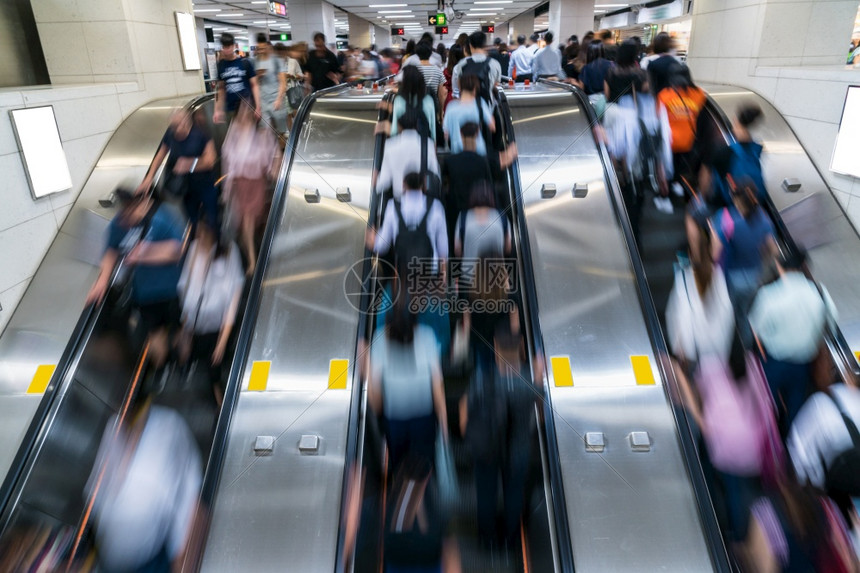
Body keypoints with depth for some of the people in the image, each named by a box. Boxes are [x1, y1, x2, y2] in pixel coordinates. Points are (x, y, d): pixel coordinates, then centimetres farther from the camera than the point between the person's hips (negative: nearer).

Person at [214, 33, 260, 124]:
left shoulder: (245, 63, -3)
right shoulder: (220, 65, 6)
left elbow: (254, 85, -1)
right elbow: (221, 89, 12)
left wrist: (258, 106, -9)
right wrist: (218, 110, 8)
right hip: (231, 109, 3)